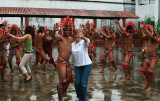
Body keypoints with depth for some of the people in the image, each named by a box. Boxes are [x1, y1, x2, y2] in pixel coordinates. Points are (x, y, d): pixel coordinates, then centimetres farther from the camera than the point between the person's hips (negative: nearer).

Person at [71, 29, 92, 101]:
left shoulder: (84, 42, -10)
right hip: (77, 65, 4)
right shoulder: (72, 44, 7)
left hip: (86, 65, -4)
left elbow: (87, 41, -34)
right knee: (77, 82, 3)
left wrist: (83, 37, -58)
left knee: (83, 83, -2)